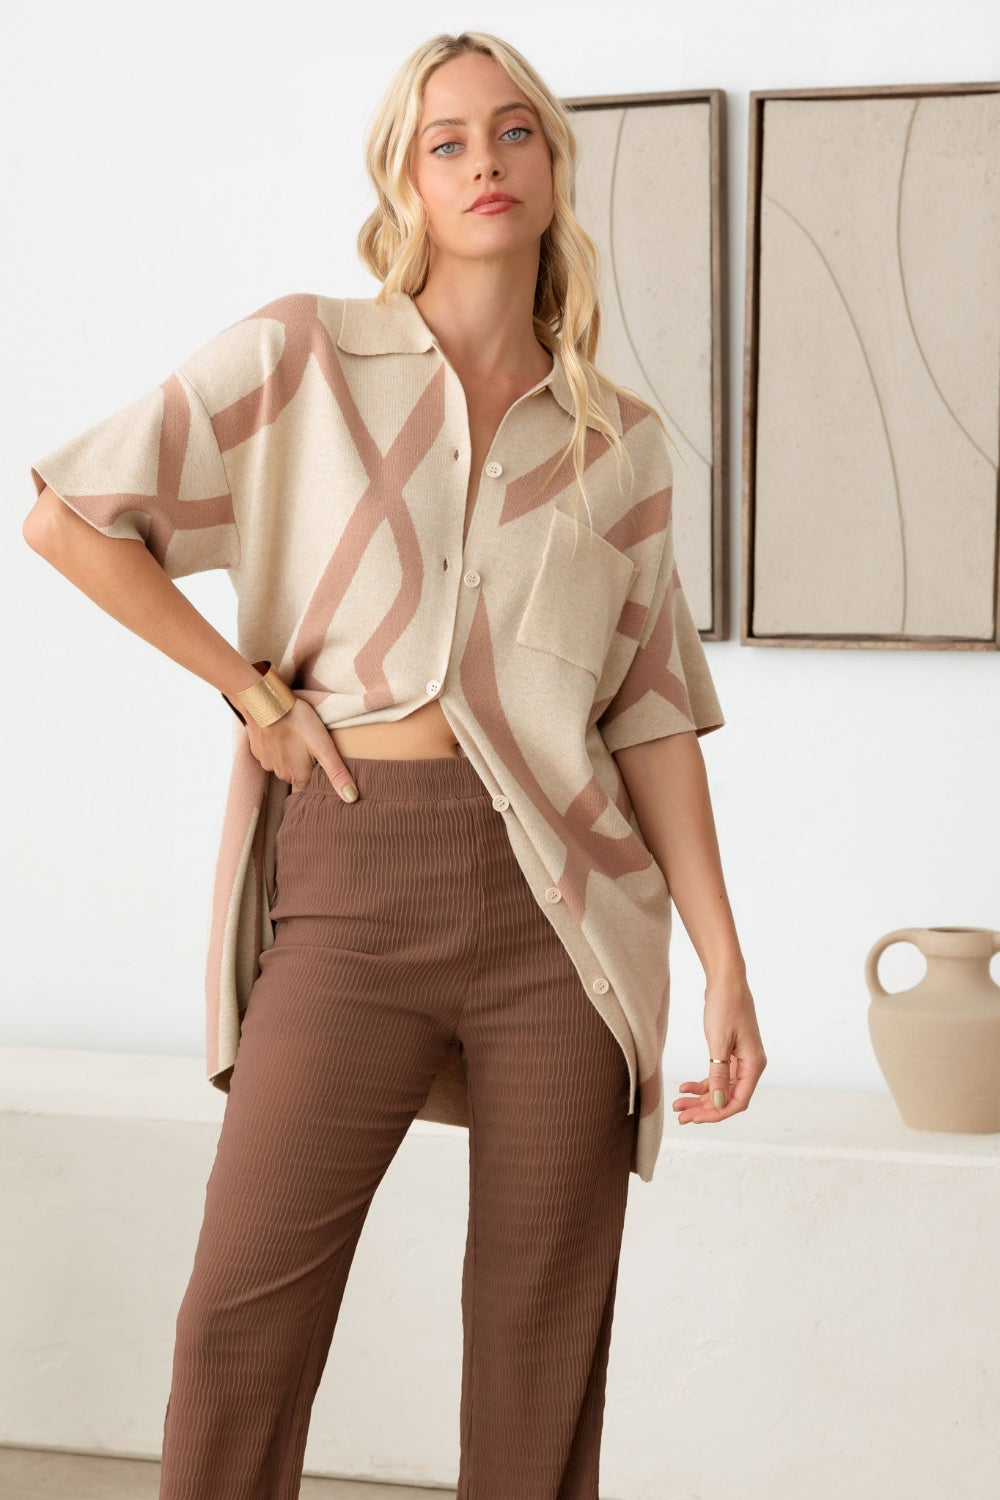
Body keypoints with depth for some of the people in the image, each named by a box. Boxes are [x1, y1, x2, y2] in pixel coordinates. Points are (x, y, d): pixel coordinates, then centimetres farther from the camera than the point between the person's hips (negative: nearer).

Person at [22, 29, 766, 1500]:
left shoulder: (622, 442, 11)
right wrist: (250, 685, -2)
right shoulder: (299, 358, 4)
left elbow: (652, 712, 9)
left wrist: (726, 962, 3)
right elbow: (70, 516, 2)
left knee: (544, 1338, 5)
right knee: (241, 1322, -2)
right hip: (350, 886, -1)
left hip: (562, 900, 2)